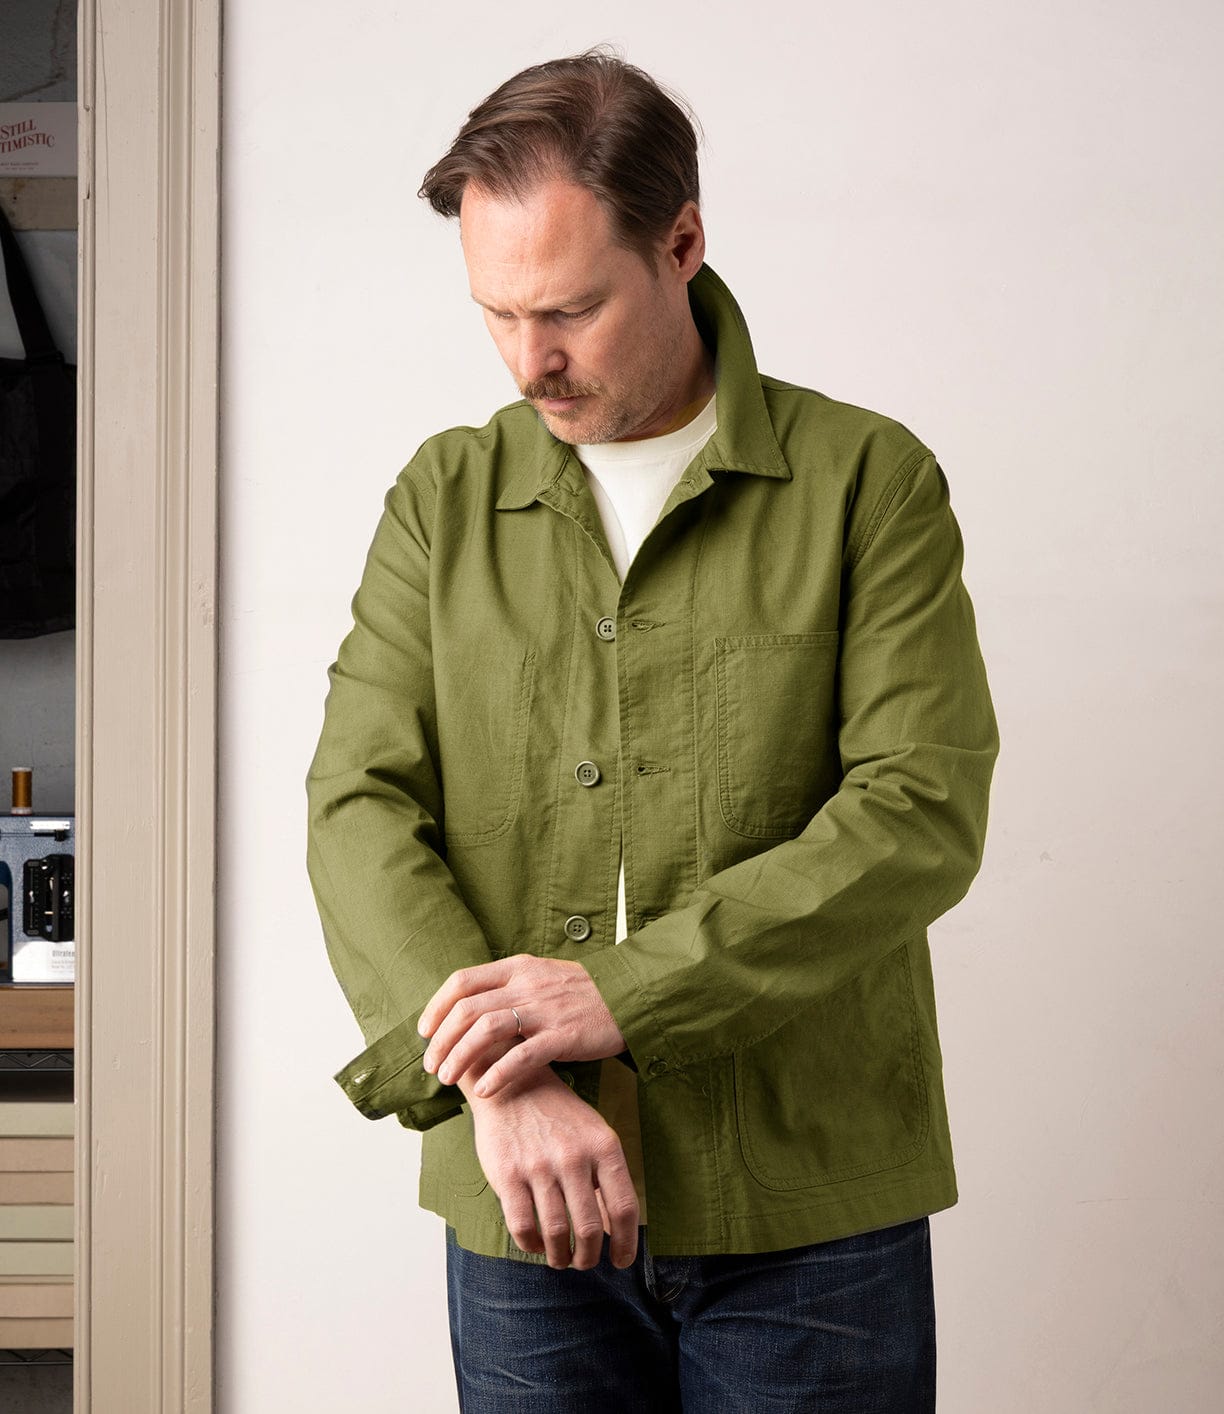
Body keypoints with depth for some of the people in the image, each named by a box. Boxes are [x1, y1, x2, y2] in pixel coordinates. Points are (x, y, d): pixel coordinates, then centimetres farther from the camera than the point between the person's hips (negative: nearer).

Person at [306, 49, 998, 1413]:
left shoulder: (871, 482, -2)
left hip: (809, 1211, -1)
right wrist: (498, 1083, -17)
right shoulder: (444, 497, 6)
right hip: (522, 1209, 2)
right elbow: (361, 808, -3)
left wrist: (622, 991, -19)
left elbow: (921, 812, -11)